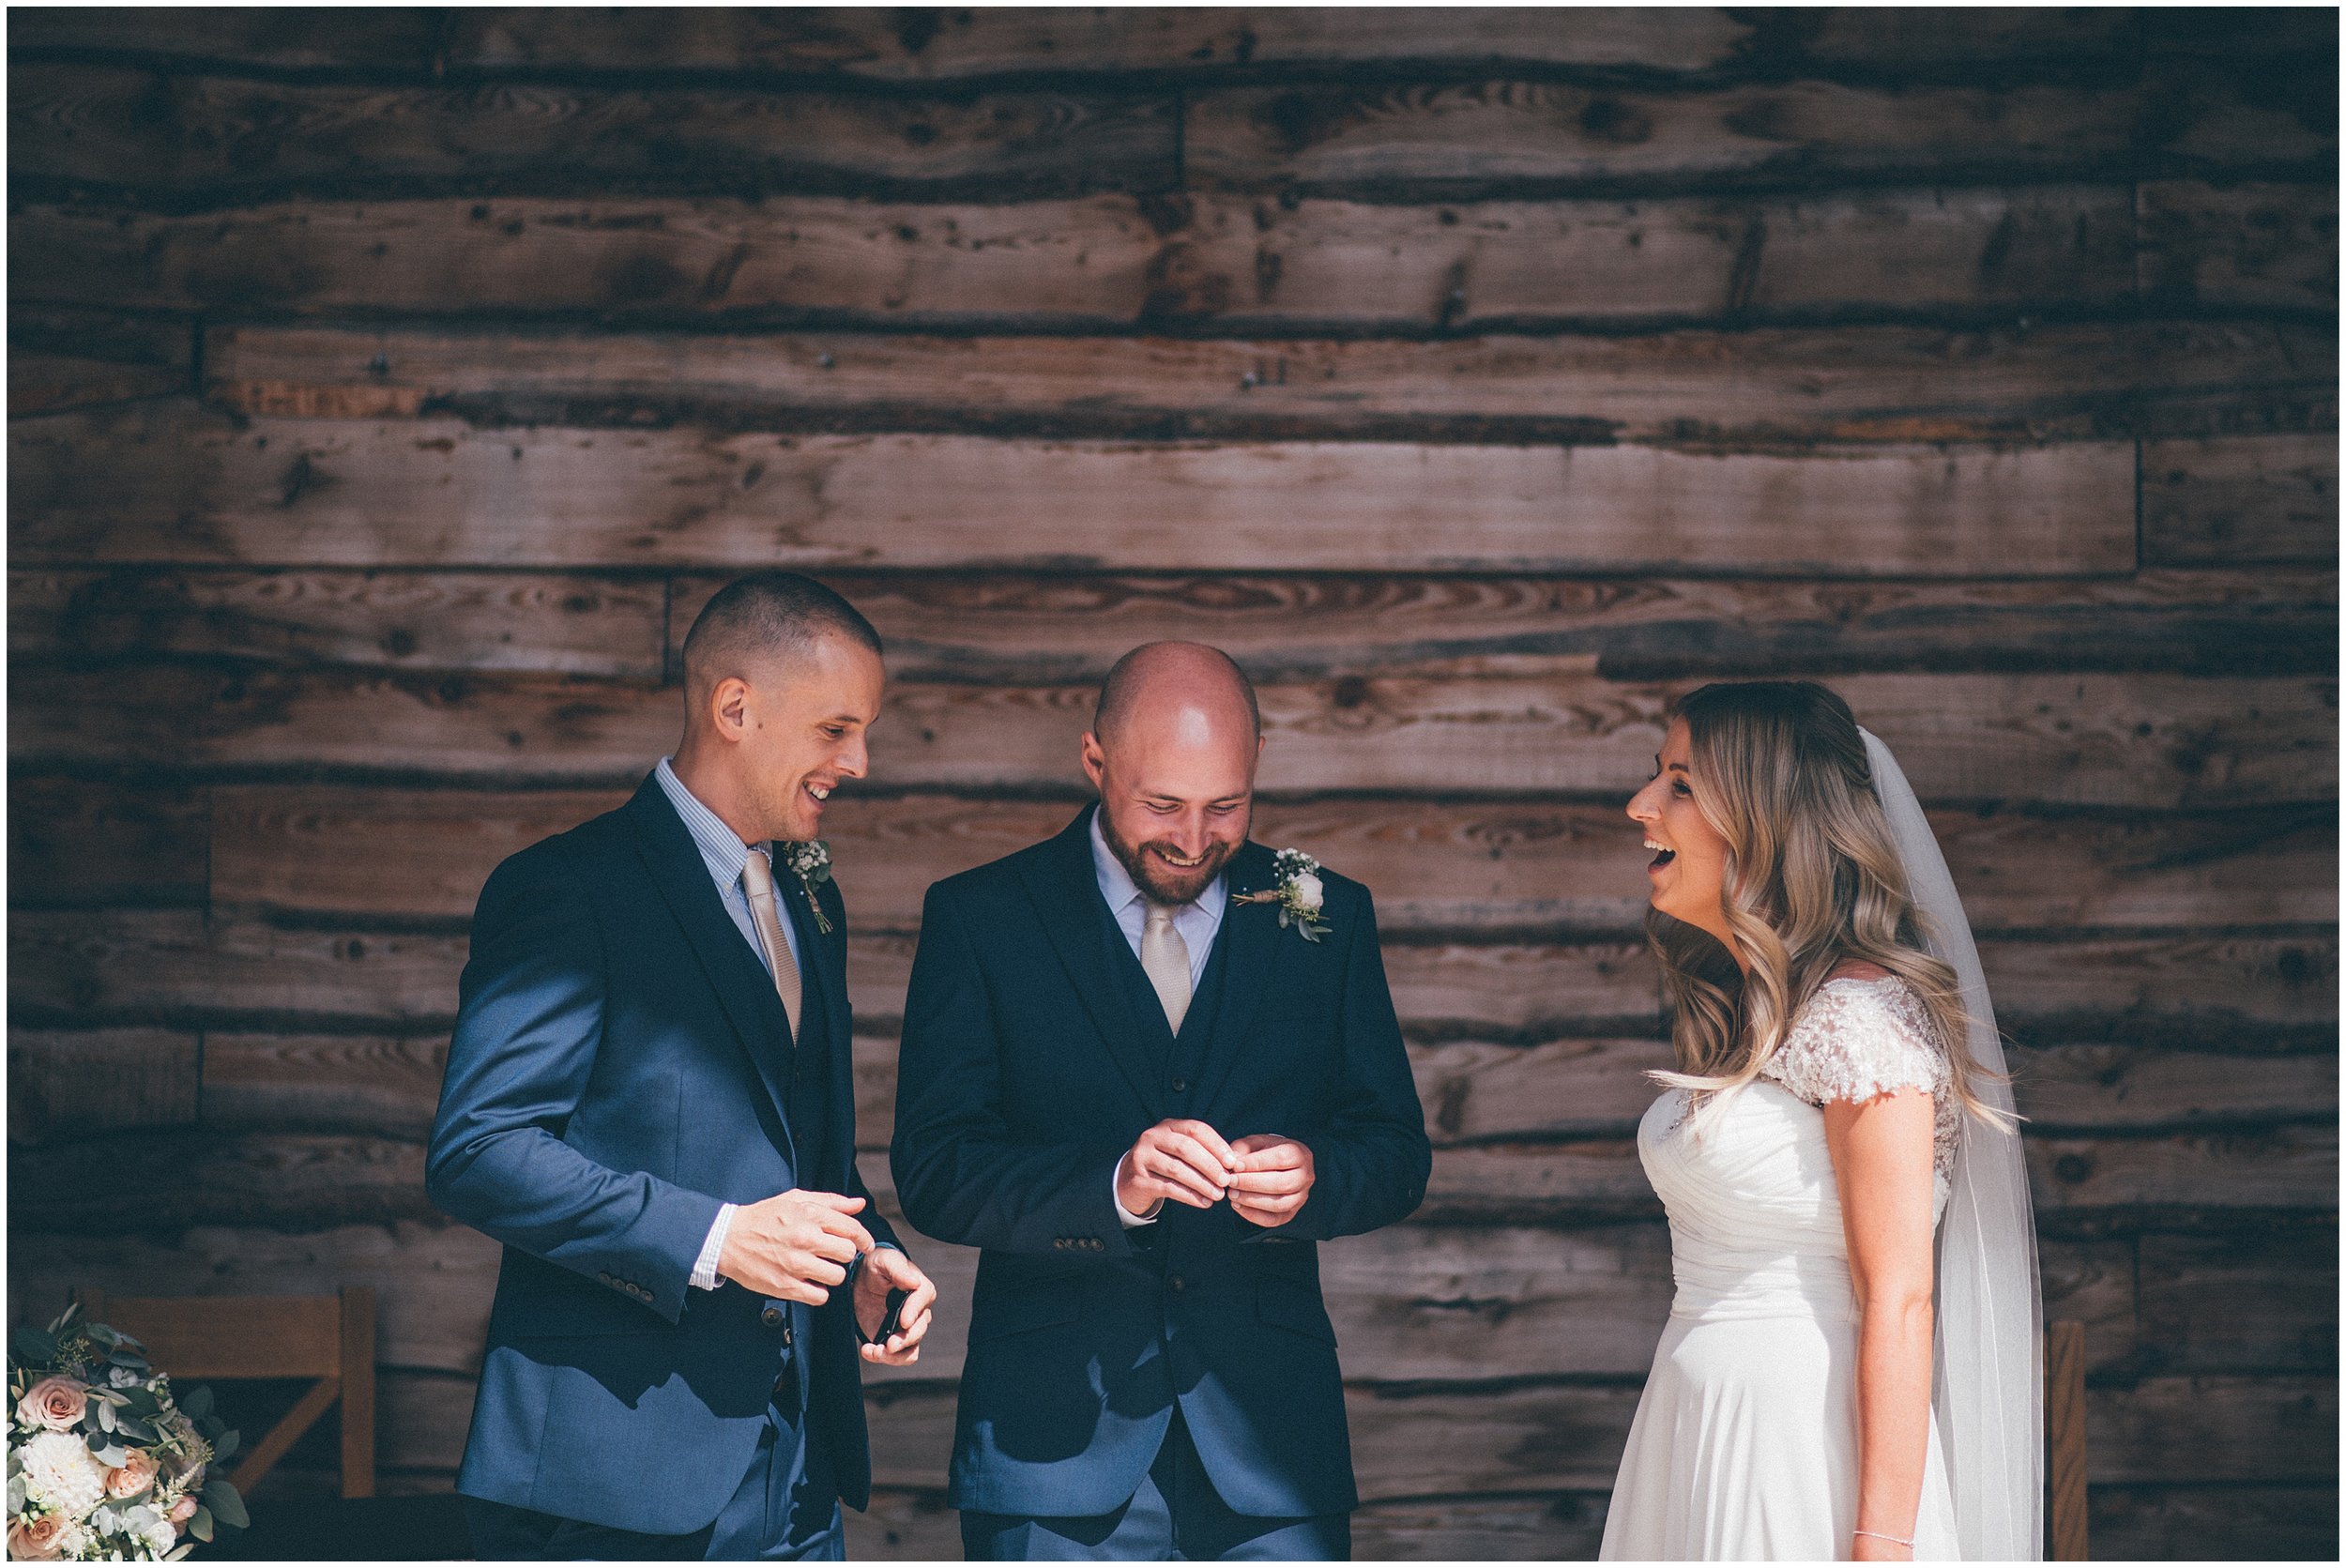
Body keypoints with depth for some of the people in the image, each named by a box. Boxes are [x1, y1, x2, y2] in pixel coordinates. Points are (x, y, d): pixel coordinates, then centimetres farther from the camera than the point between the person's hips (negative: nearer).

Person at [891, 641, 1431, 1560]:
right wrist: (1114, 1184, -24)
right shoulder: (981, 919, 0)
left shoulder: (1326, 917, 8)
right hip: (1058, 1442, -2)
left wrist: (1312, 1175, -15)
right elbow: (933, 1172, -7)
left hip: (1268, 1438, 2)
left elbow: (1398, 1153, 8)